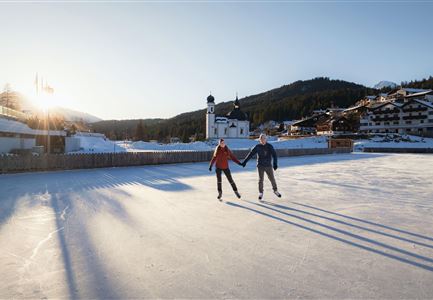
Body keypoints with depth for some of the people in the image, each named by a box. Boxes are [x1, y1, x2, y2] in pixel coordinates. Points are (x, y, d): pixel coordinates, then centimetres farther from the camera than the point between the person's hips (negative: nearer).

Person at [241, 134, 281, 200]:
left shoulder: (270, 146, -5)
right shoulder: (257, 146, -3)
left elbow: (274, 155, -12)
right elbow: (250, 154, -1)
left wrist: (275, 164, -26)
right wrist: (245, 162, -3)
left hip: (268, 165, 0)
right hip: (260, 166, 0)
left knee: (272, 179, 7)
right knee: (261, 180, 4)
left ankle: (275, 190, 30)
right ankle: (260, 193, 20)